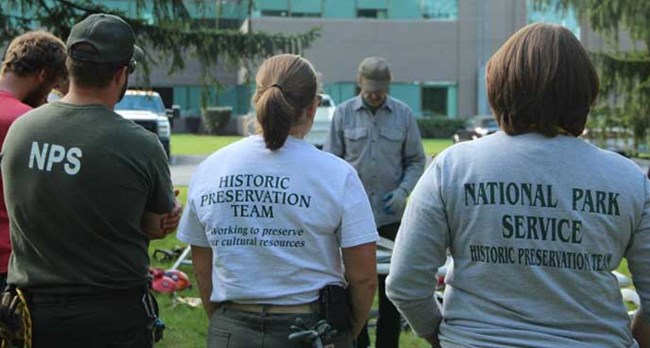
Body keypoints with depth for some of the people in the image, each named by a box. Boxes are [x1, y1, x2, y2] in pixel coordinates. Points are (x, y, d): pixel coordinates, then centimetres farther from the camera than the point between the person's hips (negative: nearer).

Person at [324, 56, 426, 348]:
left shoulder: (403, 114, 1)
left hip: (390, 216, 0)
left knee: (390, 287, 9)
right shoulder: (344, 113, 0)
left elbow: (416, 161, 6)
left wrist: (402, 190, -9)